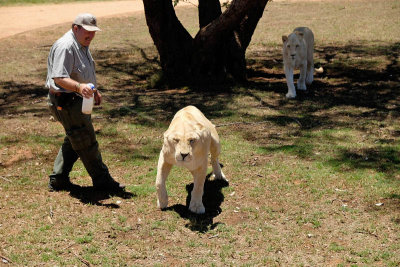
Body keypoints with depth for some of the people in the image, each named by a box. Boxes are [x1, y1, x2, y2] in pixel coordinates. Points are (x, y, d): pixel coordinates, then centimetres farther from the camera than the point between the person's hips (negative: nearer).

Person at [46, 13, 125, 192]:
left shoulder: (82, 44, 13)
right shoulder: (65, 46, -21)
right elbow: (59, 78, -30)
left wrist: (93, 91, 30)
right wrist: (79, 87, -45)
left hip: (76, 99, 11)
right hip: (66, 101, -11)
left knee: (74, 141, 17)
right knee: (87, 142, -3)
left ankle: (58, 180, 24)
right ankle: (102, 180, 7)